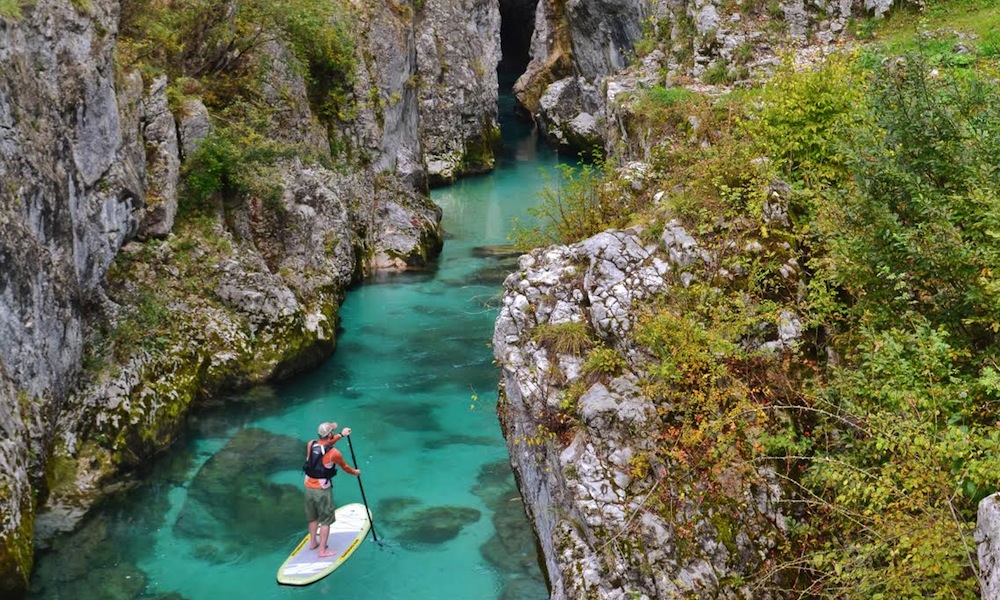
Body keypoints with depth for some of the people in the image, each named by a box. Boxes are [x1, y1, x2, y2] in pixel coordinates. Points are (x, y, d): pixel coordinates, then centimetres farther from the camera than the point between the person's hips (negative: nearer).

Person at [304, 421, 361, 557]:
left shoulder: (311, 444, -4)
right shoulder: (334, 453, -18)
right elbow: (344, 467, 1)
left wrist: (341, 435, 25)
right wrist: (355, 472, 22)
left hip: (309, 486, 6)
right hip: (322, 490, -6)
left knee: (313, 517, 23)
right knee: (325, 520, 5)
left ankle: (313, 542, 38)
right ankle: (322, 550, 7)